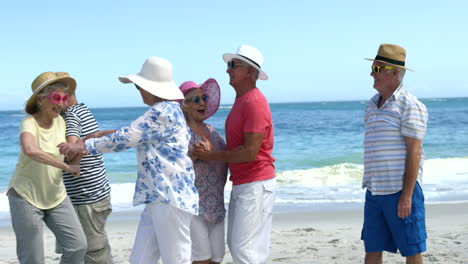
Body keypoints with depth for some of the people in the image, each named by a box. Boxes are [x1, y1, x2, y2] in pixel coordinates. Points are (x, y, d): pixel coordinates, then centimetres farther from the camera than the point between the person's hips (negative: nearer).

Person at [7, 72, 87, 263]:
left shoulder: (59, 121, 0)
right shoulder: (29, 122, -18)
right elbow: (30, 150, -40)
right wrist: (66, 166, -33)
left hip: (56, 196, 6)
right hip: (26, 197, -6)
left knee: (78, 246, -4)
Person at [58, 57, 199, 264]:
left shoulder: (164, 111, -12)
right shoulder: (166, 110, 20)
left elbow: (126, 138, -15)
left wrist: (82, 146, -7)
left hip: (171, 199, -10)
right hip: (157, 199, 10)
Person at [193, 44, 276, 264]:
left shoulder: (254, 103, -17)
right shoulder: (240, 100, 15)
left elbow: (250, 152, -22)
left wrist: (212, 155, -14)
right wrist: (211, 153, 5)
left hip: (255, 184, -10)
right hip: (241, 184, 10)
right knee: (235, 245, 14)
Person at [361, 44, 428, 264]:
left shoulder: (410, 106, -9)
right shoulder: (372, 105, 14)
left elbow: (414, 153, -14)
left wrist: (406, 196, -19)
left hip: (401, 191, -7)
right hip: (374, 193, 7)